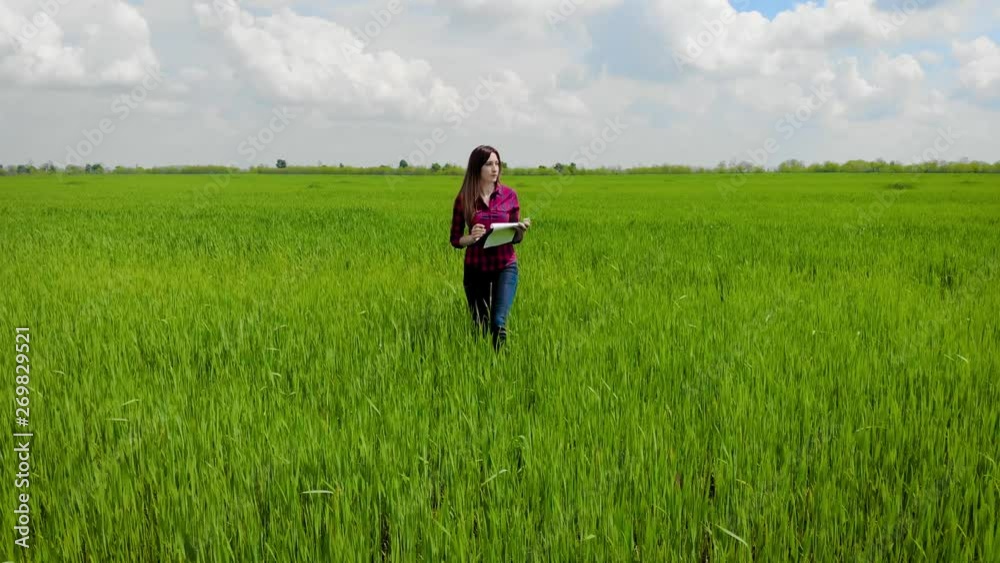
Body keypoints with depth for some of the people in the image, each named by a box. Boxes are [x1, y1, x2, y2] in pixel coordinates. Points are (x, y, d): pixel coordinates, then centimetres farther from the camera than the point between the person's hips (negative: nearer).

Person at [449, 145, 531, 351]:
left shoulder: (509, 195, -1)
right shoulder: (464, 199, -3)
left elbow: (516, 239, 5)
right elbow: (455, 240, 2)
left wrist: (521, 230, -18)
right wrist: (472, 237, -19)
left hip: (505, 267, 0)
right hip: (475, 269, 1)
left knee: (499, 321, -16)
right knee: (480, 326, 8)